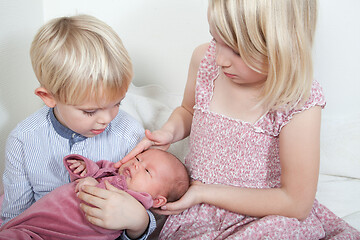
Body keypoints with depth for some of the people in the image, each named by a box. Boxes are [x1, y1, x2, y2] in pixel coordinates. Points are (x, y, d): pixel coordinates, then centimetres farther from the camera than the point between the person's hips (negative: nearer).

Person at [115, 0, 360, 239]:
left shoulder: (300, 103, -23)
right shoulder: (205, 59, -8)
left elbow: (297, 204, -19)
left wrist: (205, 192, -18)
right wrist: (168, 132, -9)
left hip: (265, 216, -1)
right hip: (200, 218, 1)